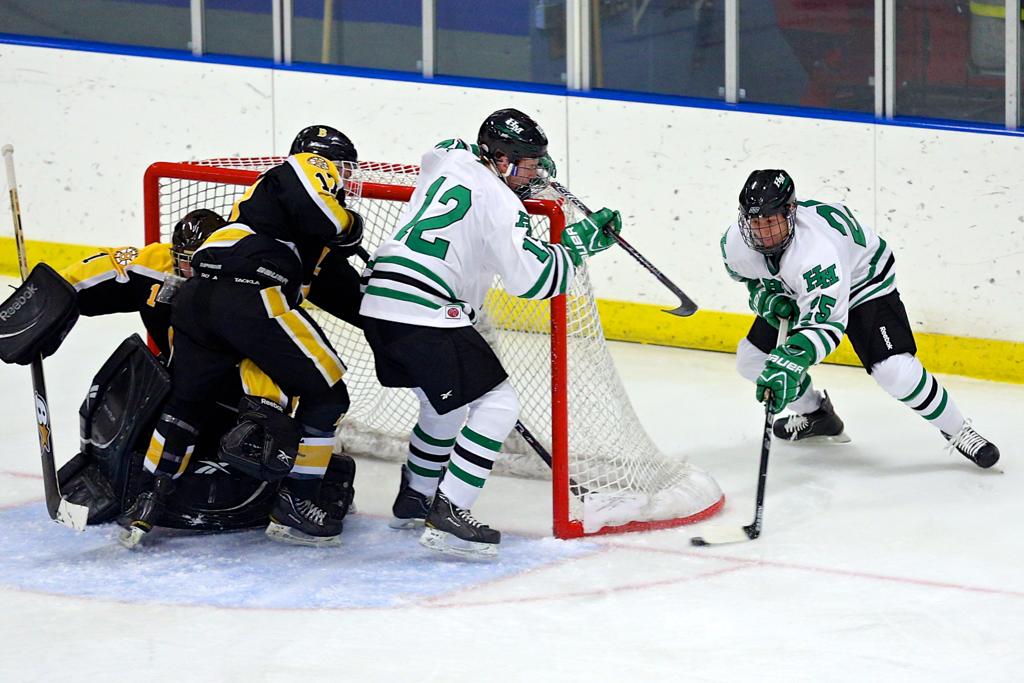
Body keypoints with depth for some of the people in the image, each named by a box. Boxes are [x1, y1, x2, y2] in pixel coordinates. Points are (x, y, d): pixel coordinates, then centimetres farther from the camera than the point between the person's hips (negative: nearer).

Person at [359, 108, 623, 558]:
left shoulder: (450, 160, 15)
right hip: (424, 314, -9)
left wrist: (524, 165, 39)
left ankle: (414, 501, 39)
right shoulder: (498, 202, -10)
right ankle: (447, 517, -12)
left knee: (448, 402, 29)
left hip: (379, 302, 9)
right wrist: (578, 242, 0)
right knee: (497, 406, -4)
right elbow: (533, 277, -14)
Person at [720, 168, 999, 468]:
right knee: (751, 358, 4)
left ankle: (957, 431, -3)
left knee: (895, 370, -24)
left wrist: (788, 363, -60)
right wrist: (764, 296, -17)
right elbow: (747, 273, 4)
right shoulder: (735, 242, -23)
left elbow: (825, 321, -47)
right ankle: (815, 415, 28)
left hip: (863, 282, -7)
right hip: (794, 292, 7)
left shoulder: (816, 249, -43)